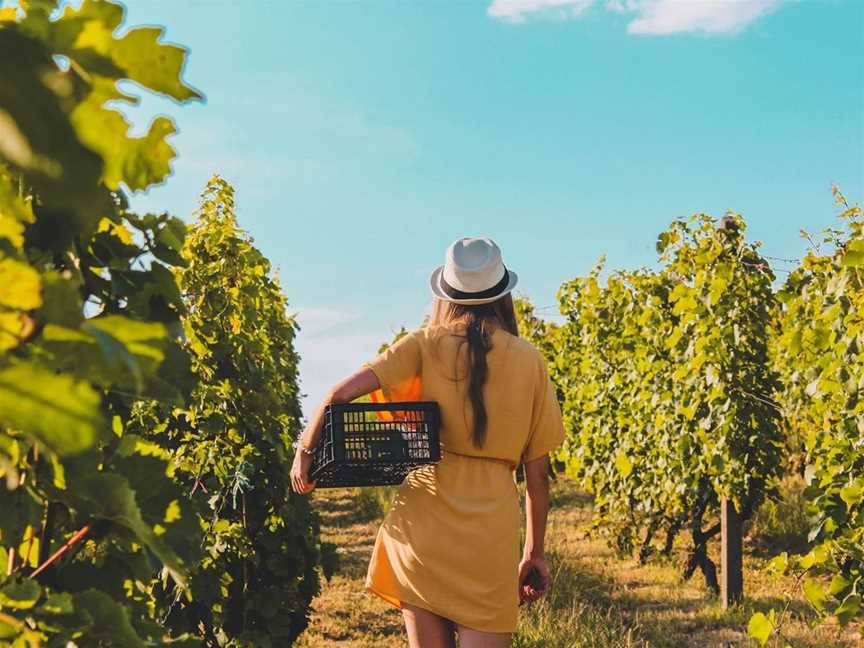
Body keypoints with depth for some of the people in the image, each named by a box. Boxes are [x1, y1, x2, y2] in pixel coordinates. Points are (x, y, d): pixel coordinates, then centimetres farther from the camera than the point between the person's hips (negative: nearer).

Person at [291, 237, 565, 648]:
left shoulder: (427, 344, 3)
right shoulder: (528, 360, 6)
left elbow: (342, 393, -8)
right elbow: (538, 471, 8)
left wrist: (305, 450, 8)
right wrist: (534, 552, 16)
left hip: (423, 515, 0)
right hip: (492, 527, 0)